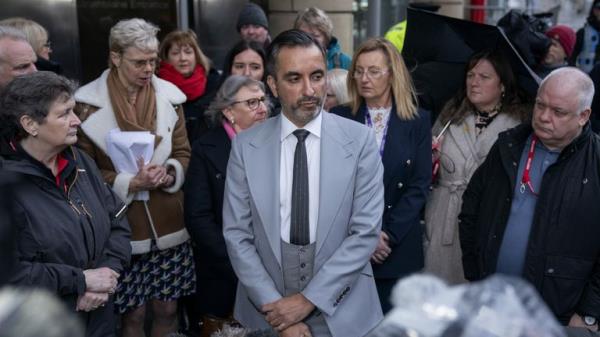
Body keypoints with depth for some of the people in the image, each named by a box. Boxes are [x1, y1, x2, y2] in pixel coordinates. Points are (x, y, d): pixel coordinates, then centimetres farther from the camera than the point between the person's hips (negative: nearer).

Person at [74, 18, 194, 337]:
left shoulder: (169, 96, 3)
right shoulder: (89, 103, -7)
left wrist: (168, 174, -12)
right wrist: (131, 183, -17)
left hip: (168, 222, 3)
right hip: (120, 225, -3)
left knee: (167, 309, 11)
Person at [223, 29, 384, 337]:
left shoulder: (360, 140, -8)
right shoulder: (245, 146, -5)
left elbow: (366, 232, -11)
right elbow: (237, 236, -5)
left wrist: (309, 299, -15)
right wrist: (276, 310, -12)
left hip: (342, 312, -1)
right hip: (267, 311, 1)